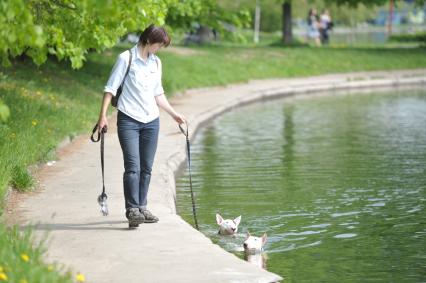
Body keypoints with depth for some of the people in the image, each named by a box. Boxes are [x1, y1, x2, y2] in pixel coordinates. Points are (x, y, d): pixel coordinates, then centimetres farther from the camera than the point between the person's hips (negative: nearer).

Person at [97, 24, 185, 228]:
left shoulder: (156, 63, 14)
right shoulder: (126, 58, -4)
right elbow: (111, 88, -5)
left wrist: (174, 114, 22)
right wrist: (103, 115, -12)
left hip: (151, 121, 6)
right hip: (129, 120, -6)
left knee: (146, 168, 7)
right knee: (133, 167, -13)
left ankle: (141, 208, 15)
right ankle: (132, 210, -15)